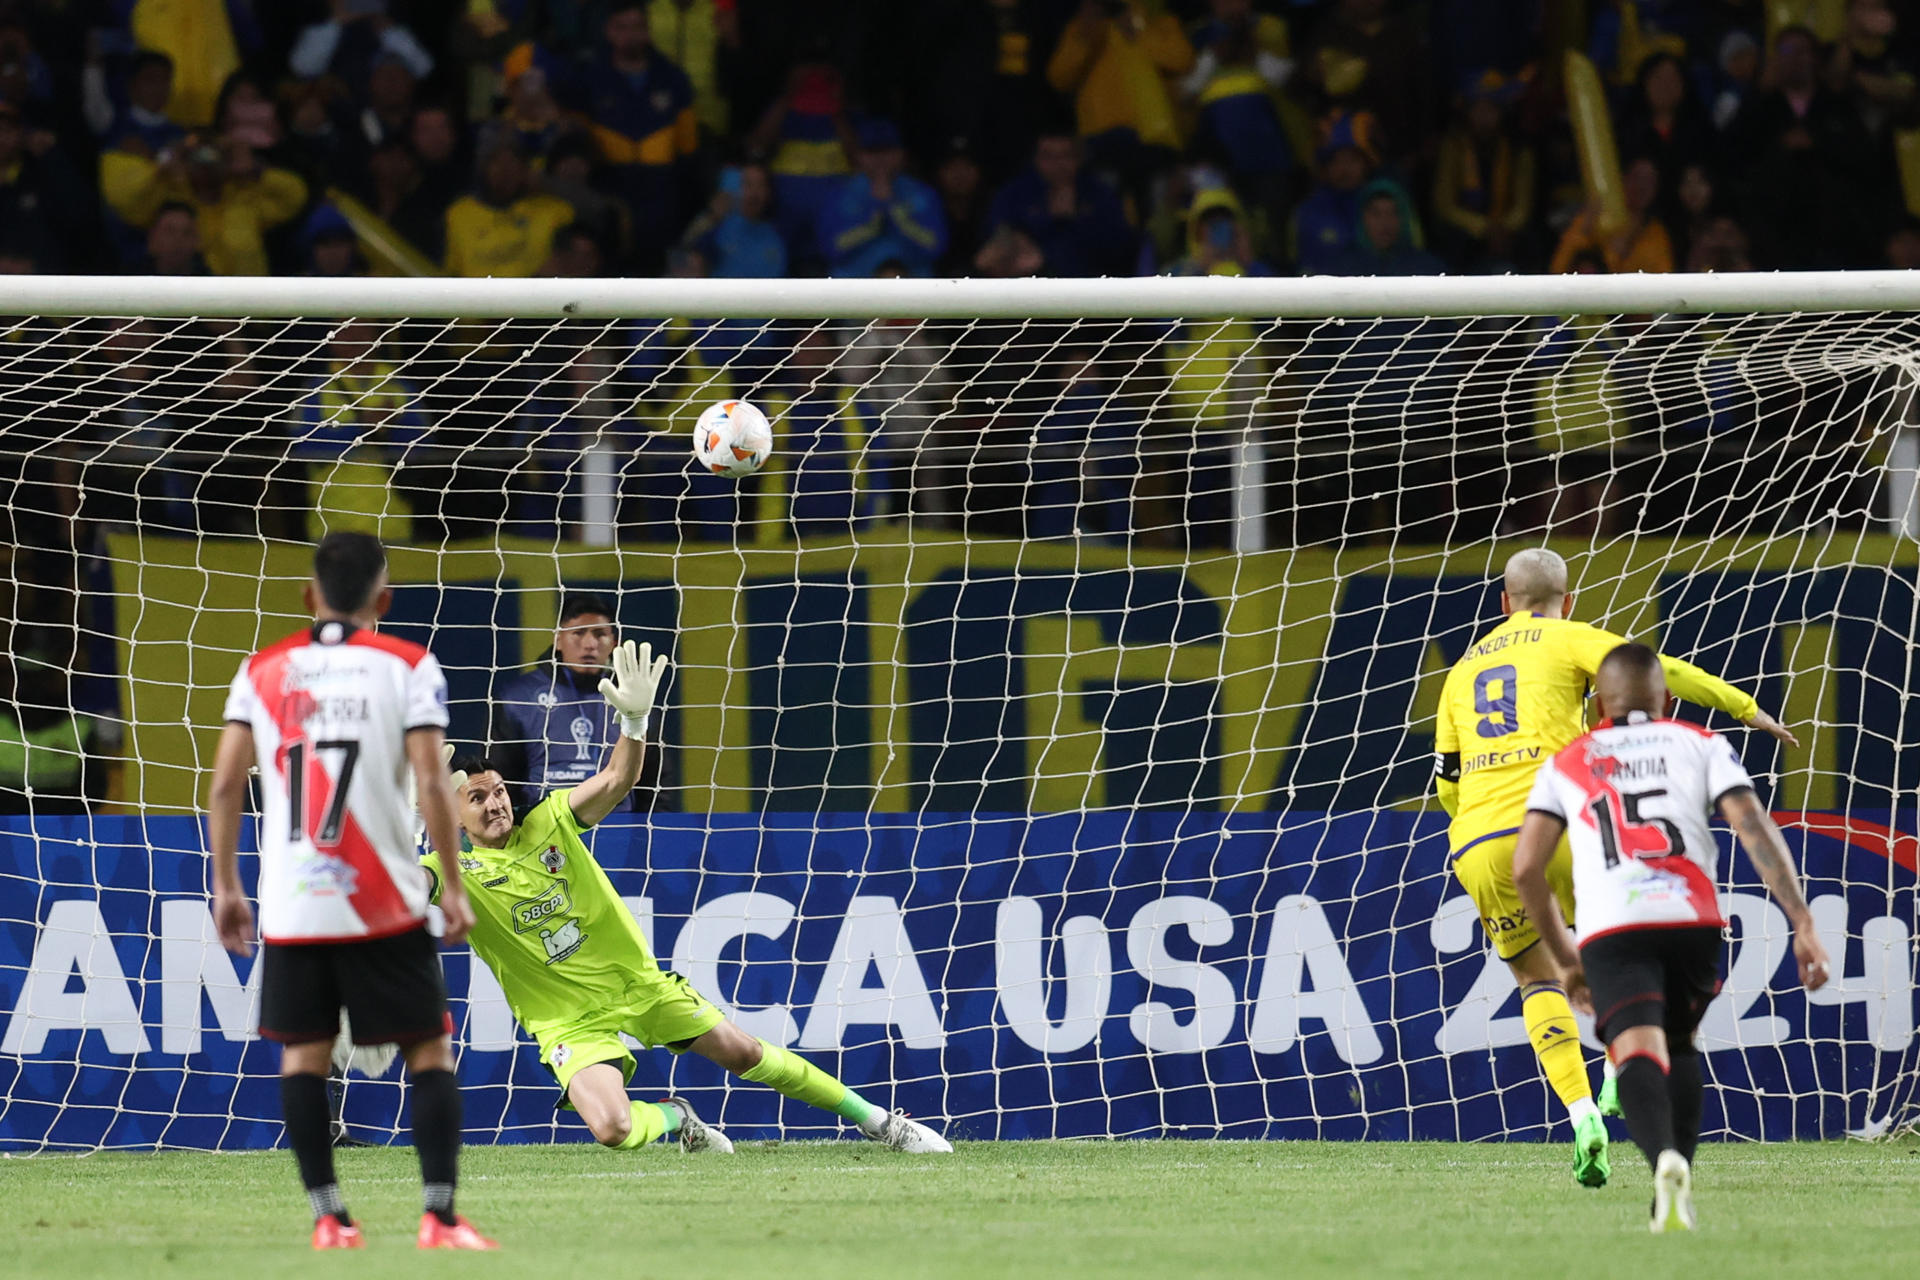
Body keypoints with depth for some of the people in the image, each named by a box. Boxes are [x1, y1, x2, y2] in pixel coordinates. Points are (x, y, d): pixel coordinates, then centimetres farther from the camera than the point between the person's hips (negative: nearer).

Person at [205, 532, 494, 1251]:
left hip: (290, 904, 2)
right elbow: (431, 784, -9)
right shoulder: (407, 667, -1)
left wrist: (225, 886, 12)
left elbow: (225, 785, 3)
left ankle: (328, 1219, 5)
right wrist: (452, 887, -2)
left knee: (302, 1055, 10)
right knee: (429, 1051, 6)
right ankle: (439, 1217, -3)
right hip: (383, 906, -2)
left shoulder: (262, 671, 7)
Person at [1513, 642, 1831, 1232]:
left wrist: (1563, 957, 27)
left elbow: (1526, 869, 15)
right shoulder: (1702, 746, 20)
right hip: (1691, 919, 1)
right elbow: (1757, 831, 5)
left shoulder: (1565, 764, 23)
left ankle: (1665, 1158, -45)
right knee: (1679, 1043, 25)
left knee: (1640, 1053, -14)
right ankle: (1675, 1193, 14)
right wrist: (1803, 924, 1)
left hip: (1611, 928, -1)